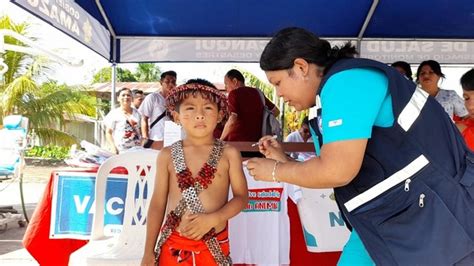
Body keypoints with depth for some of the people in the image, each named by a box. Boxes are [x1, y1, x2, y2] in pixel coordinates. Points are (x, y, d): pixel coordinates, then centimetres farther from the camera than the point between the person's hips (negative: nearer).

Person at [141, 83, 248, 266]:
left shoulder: (228, 153, -4)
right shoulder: (168, 155, -1)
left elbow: (241, 197, -2)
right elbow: (158, 203, 2)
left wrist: (213, 219, -18)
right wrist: (149, 251, 3)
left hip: (214, 246, 0)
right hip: (173, 244, 1)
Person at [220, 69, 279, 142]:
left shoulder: (234, 93, -4)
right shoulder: (257, 93, 12)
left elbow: (232, 121, -15)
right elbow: (276, 111, 21)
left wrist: (220, 141, -5)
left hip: (237, 140, -6)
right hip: (256, 139, 6)